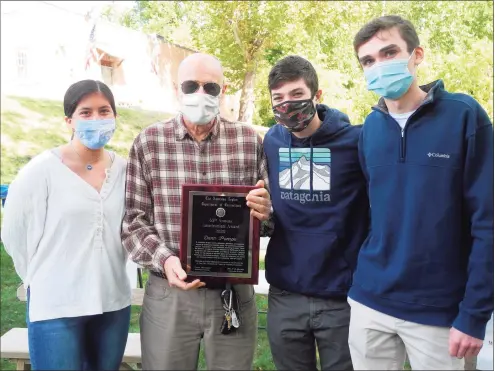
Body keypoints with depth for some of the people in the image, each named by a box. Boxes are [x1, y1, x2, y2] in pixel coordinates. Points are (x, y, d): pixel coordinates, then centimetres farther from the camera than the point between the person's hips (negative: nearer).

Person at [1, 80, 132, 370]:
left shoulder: (125, 170, 2)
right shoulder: (41, 170, -9)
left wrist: (109, 271, 9)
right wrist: (43, 279, 5)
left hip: (114, 302, 4)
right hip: (55, 305, -4)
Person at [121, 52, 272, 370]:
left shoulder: (250, 140, 1)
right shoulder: (149, 142, -1)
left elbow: (272, 210, 6)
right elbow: (133, 219, -1)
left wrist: (265, 211, -17)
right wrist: (164, 259, -17)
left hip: (235, 292, 1)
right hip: (168, 293, 0)